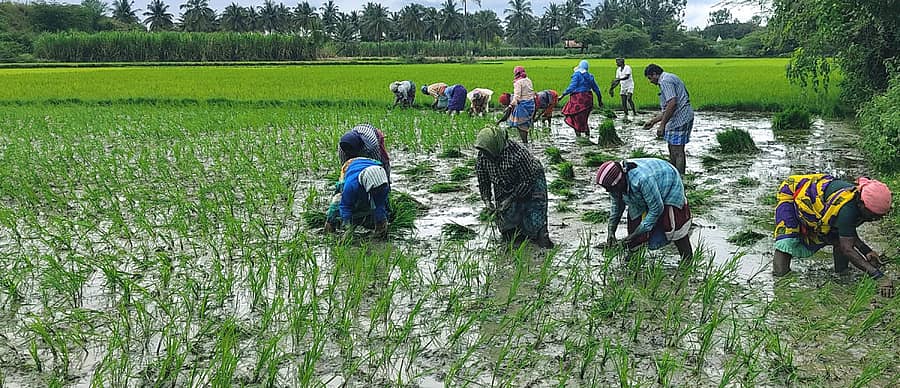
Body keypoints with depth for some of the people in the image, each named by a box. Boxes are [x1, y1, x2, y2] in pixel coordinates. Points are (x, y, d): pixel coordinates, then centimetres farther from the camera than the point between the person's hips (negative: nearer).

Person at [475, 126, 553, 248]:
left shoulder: (518, 154, -33)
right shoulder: (482, 156, -14)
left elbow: (529, 180, -24)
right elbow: (483, 182, -1)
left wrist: (511, 198, -26)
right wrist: (487, 200, -15)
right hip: (505, 191, 5)